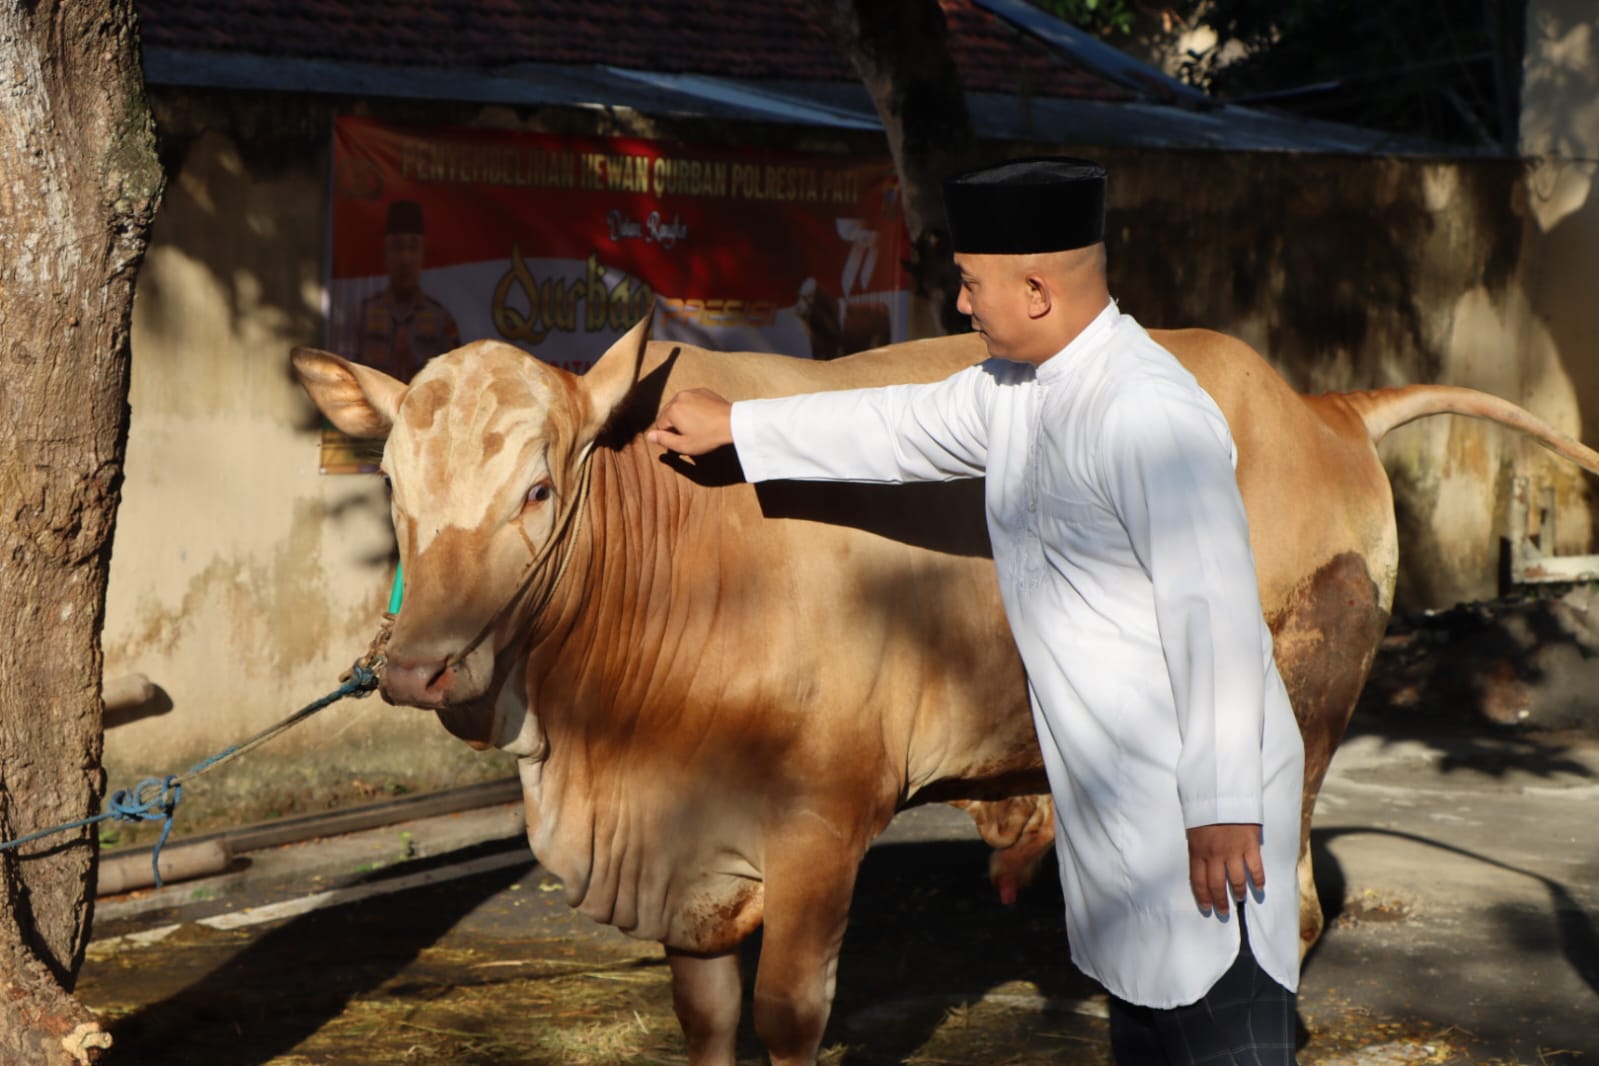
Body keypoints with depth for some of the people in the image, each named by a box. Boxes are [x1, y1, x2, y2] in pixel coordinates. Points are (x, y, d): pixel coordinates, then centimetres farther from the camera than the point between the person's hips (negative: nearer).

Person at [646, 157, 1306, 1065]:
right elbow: (905, 426, 25)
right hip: (1121, 799, 10)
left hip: (1200, 803, -10)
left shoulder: (1147, 412, -23)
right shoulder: (1018, 391, 8)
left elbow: (1214, 606, -26)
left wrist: (1222, 809, -25)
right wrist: (733, 425, 31)